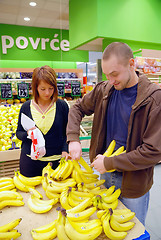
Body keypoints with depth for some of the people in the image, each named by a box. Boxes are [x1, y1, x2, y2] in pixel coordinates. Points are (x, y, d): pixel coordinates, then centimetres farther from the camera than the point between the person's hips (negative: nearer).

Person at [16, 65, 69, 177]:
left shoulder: (62, 105, -4)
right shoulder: (26, 107, -1)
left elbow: (67, 132, 2)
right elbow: (19, 132, 7)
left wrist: (65, 150, -12)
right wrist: (27, 134, -14)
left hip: (56, 160, -1)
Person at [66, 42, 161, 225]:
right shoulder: (104, 90, -6)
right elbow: (78, 108, 5)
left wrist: (109, 163, -21)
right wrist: (73, 139, -11)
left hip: (134, 182, -4)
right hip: (106, 174, 5)